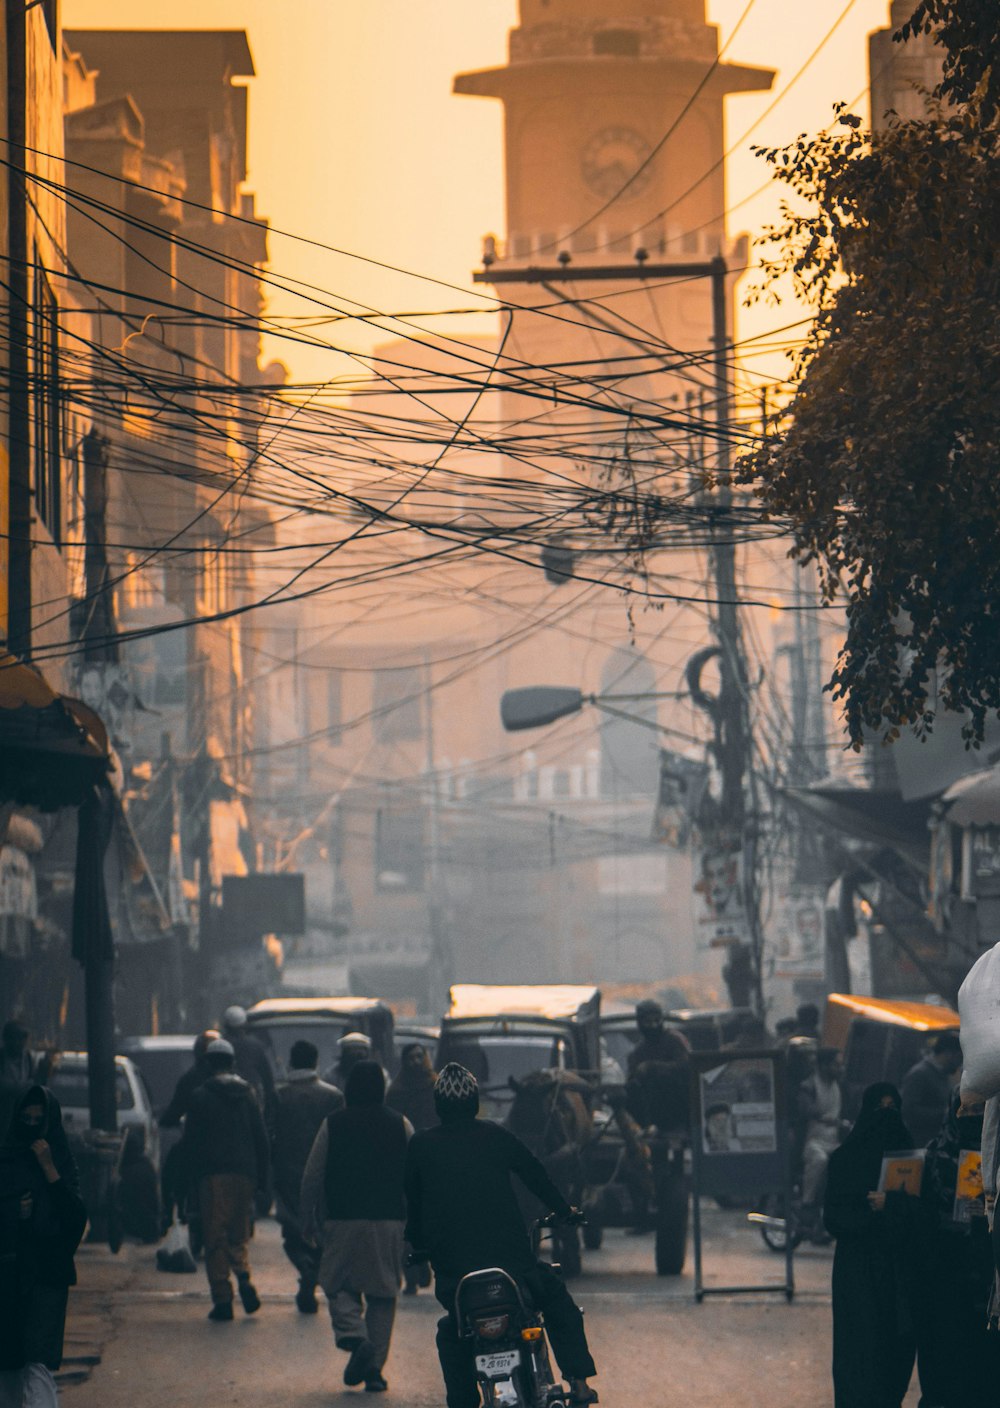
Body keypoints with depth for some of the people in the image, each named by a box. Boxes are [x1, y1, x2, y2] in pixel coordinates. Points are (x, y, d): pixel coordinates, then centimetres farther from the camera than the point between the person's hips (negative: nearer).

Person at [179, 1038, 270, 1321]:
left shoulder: (201, 1097, -1)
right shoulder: (248, 1095, 10)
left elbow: (189, 1141, -3)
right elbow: (262, 1140, 10)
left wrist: (192, 1176, 5)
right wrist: (261, 1178, 13)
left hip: (213, 1174, -4)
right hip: (244, 1174, 4)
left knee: (215, 1238, 0)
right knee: (239, 1234, 16)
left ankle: (222, 1299, -6)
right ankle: (244, 1277, -12)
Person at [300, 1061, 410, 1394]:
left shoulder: (333, 1124, -1)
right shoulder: (400, 1125, 3)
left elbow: (312, 1176, 0)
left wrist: (307, 1218, 10)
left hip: (343, 1219, -1)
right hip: (389, 1220, 2)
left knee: (339, 1286, 9)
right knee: (382, 1293, 7)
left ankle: (354, 1337, -17)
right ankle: (375, 1367, 2)